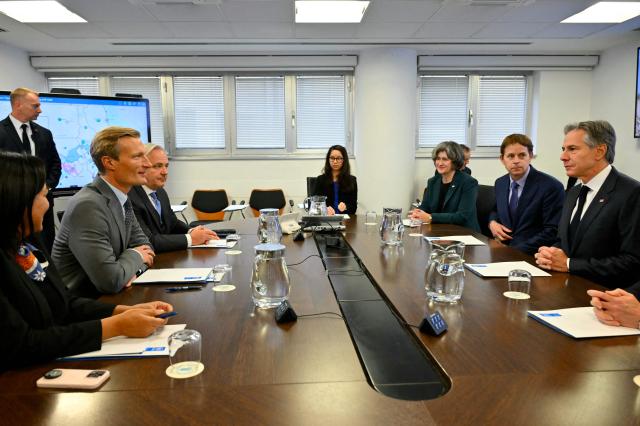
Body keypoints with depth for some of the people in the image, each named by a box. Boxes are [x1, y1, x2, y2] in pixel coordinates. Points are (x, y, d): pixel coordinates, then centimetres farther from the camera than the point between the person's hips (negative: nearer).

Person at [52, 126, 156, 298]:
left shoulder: (121, 198, 2)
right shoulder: (88, 206, -23)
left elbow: (143, 245, 10)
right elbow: (110, 281, -27)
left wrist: (130, 269, -10)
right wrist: (135, 257, -9)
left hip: (104, 298, 7)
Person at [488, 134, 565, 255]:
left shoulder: (551, 186, -10)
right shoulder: (500, 183, 7)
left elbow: (552, 232, -12)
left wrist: (516, 250, -18)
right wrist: (492, 222, 2)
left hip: (531, 256, -4)